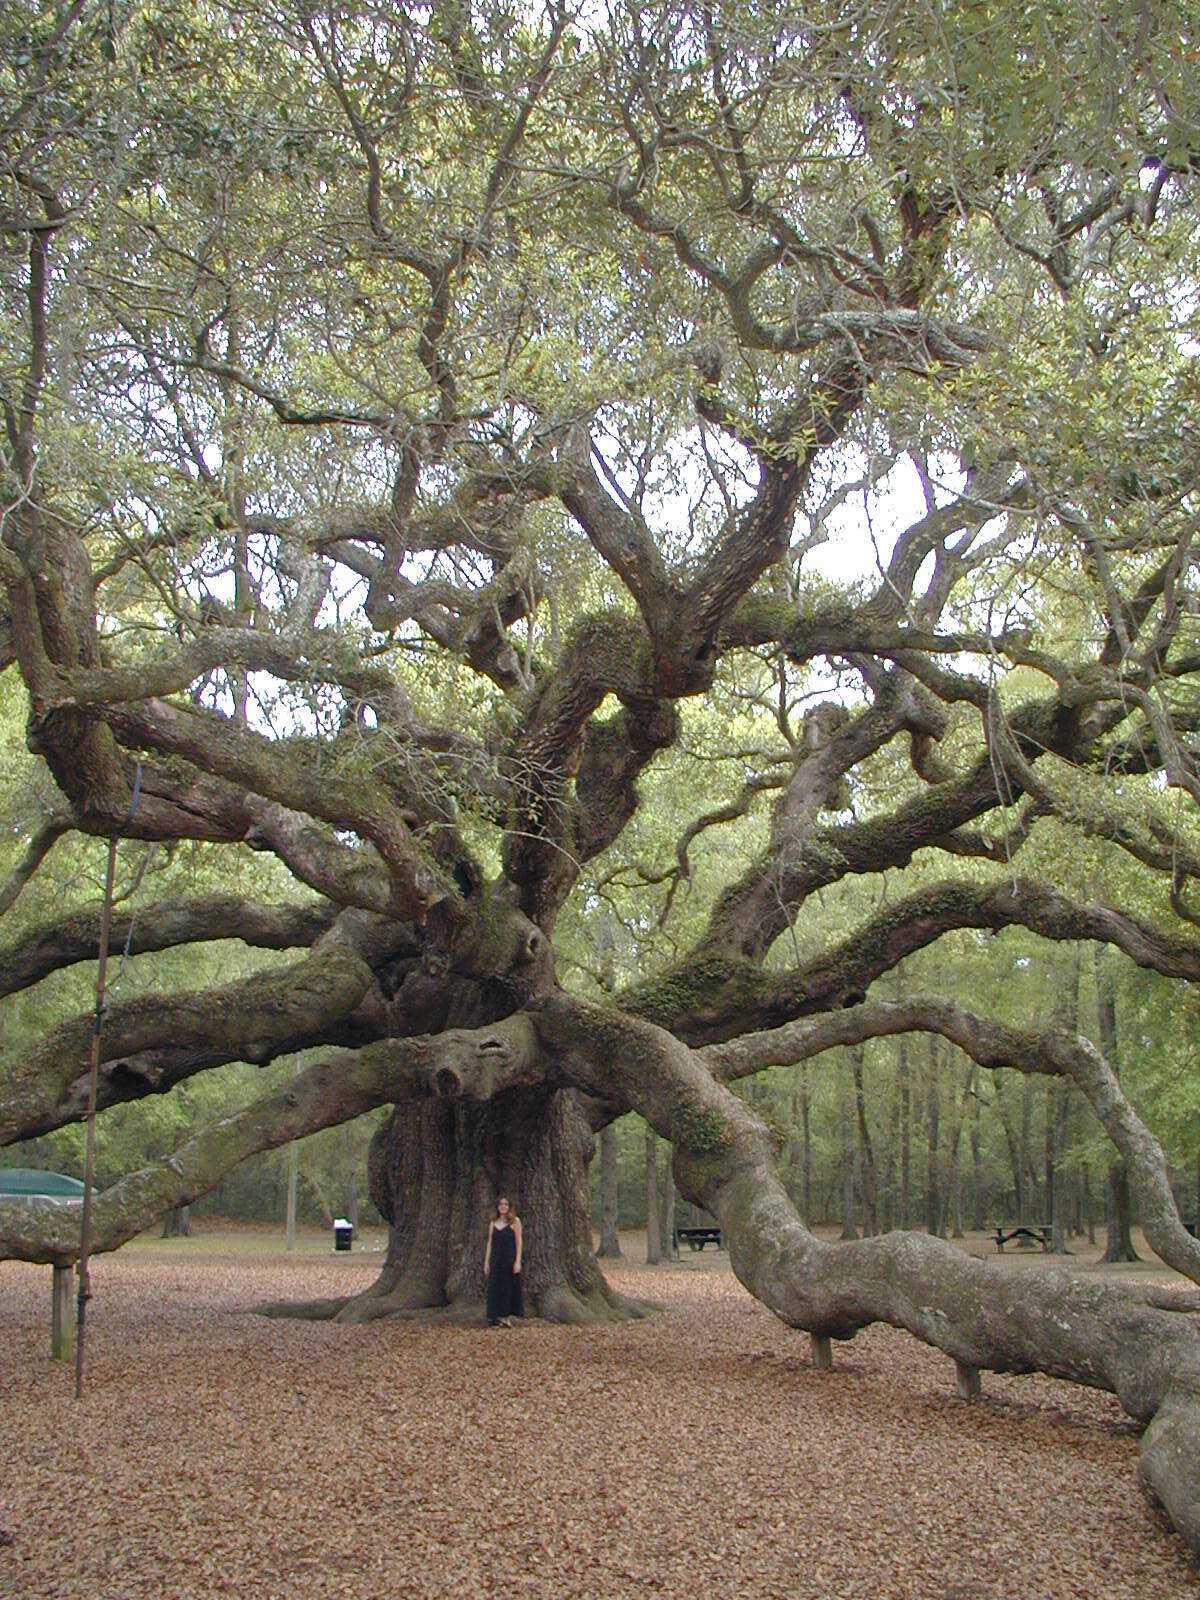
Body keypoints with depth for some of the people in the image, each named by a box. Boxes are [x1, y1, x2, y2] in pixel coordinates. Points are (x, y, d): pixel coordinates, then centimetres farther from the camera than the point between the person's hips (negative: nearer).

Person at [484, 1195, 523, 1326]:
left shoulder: (514, 1221, -1)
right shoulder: (493, 1223, 11)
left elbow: (518, 1242, -4)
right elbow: (489, 1243, 12)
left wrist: (517, 1261, -11)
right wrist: (486, 1262, 7)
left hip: (509, 1259, -4)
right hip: (496, 1260, 4)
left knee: (509, 1287, -1)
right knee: (495, 1288, 2)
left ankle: (507, 1317, 7)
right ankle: (496, 1317, 8)